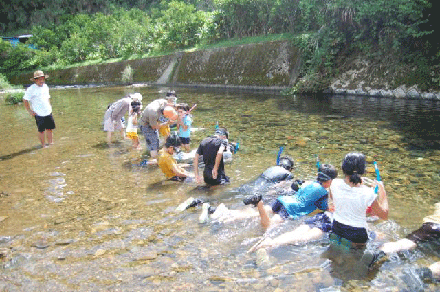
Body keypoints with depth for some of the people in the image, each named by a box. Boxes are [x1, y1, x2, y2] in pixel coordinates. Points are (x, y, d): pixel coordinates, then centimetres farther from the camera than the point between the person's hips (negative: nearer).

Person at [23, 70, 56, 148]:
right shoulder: (31, 89, -11)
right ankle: (43, 145, 16)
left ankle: (51, 143, 25)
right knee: (41, 130, 4)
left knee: (50, 128, 11)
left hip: (48, 112, 6)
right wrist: (30, 111, -8)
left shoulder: (45, 86, 9)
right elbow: (25, 100, -6)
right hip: (39, 114, -6)